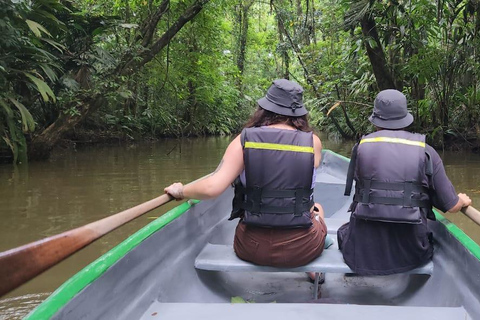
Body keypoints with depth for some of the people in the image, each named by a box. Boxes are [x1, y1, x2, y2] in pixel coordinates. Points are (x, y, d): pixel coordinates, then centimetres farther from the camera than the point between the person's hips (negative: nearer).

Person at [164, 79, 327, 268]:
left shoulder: (244, 140, -10)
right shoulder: (313, 142, -7)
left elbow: (212, 187, -18)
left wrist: (181, 191, 0)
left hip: (251, 249, 1)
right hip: (302, 250, 0)